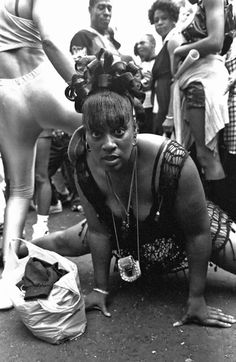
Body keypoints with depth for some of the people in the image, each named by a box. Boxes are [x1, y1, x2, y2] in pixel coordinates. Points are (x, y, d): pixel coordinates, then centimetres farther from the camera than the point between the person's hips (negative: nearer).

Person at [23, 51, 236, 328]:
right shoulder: (85, 169, -27)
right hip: (125, 230, 3)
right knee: (63, 243, 13)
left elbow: (198, 233, -27)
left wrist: (196, 299, -20)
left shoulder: (173, 162, -40)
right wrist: (100, 288, -6)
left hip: (182, 230, -2)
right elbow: (98, 230, -12)